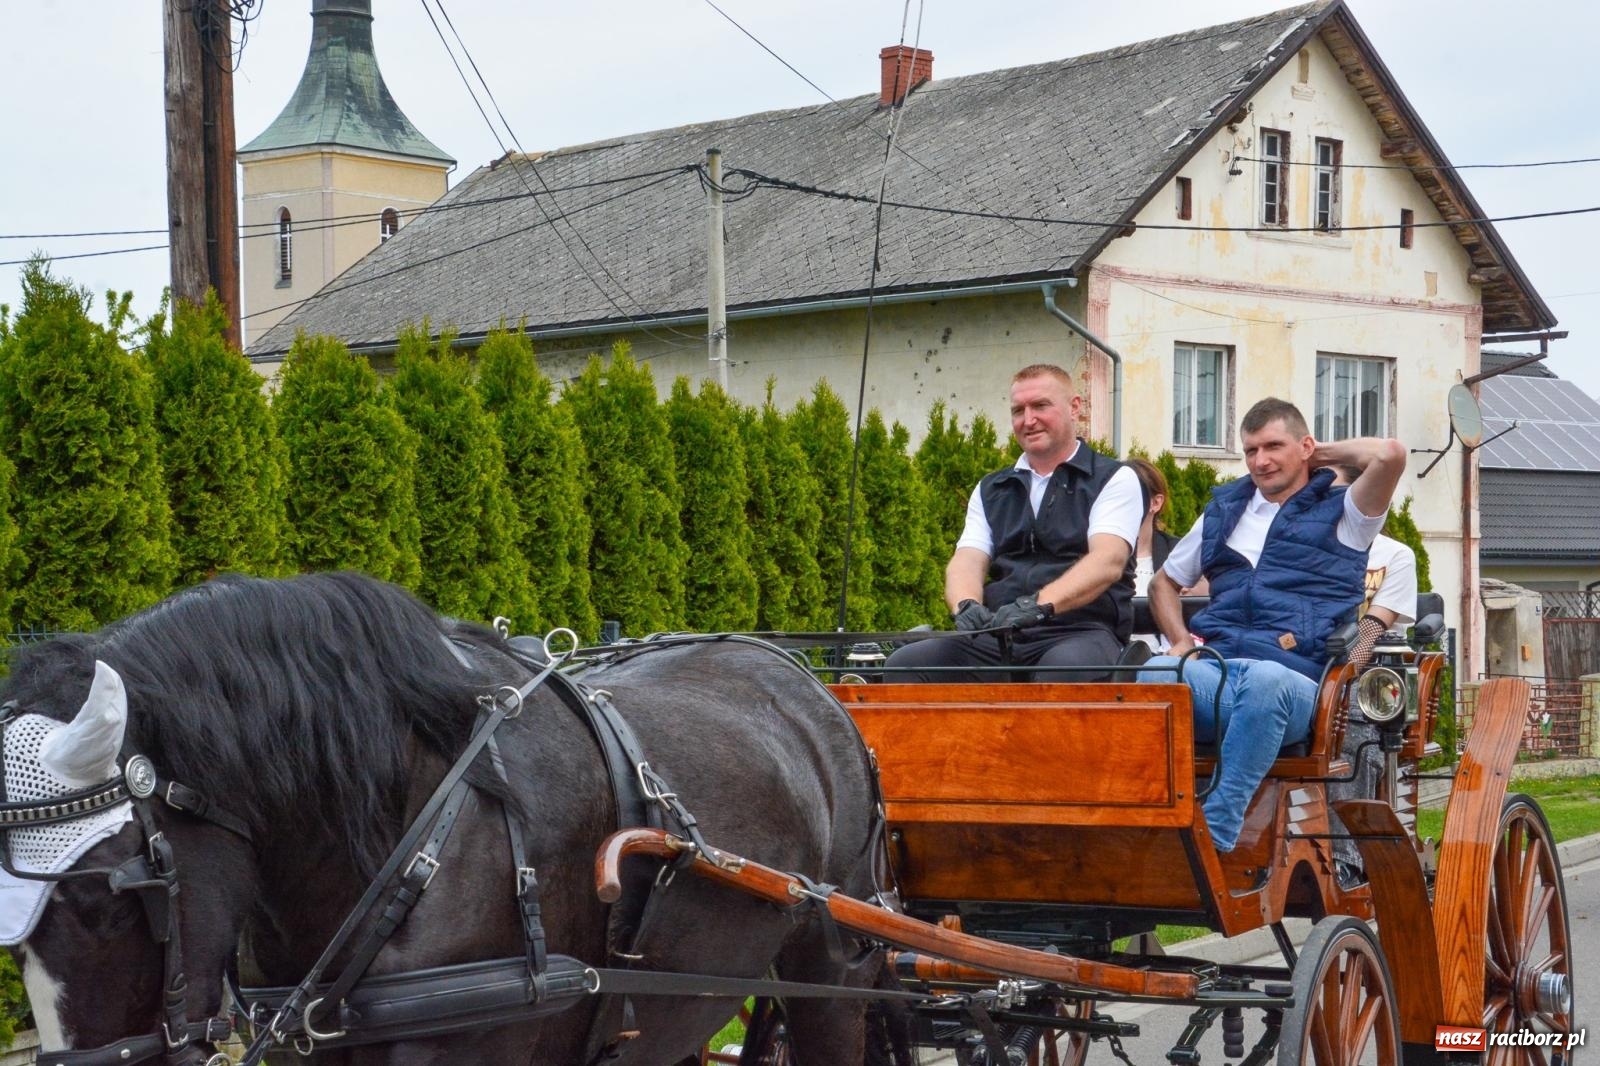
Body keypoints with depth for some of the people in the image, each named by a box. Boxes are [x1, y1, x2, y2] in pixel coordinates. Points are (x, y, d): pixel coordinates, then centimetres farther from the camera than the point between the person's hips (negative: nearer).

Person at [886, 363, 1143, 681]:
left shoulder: (1114, 480, 8)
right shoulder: (990, 491, 23)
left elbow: (1108, 562, -9)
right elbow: (967, 561, 9)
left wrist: (1040, 604, -27)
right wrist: (966, 605, -17)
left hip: (1081, 633, -4)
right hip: (998, 636, 5)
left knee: (1066, 667, -40)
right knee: (905, 664, -20)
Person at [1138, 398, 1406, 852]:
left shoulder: (1340, 513, 16)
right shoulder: (1224, 509, 31)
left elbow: (1391, 455, -4)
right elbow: (1164, 581, 39)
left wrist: (1325, 454, 15)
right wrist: (1180, 638, 17)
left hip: (1295, 675, -3)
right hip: (1214, 668, 3)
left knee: (1263, 681, -42)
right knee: (1152, 675, -34)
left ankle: (1212, 843, -46)